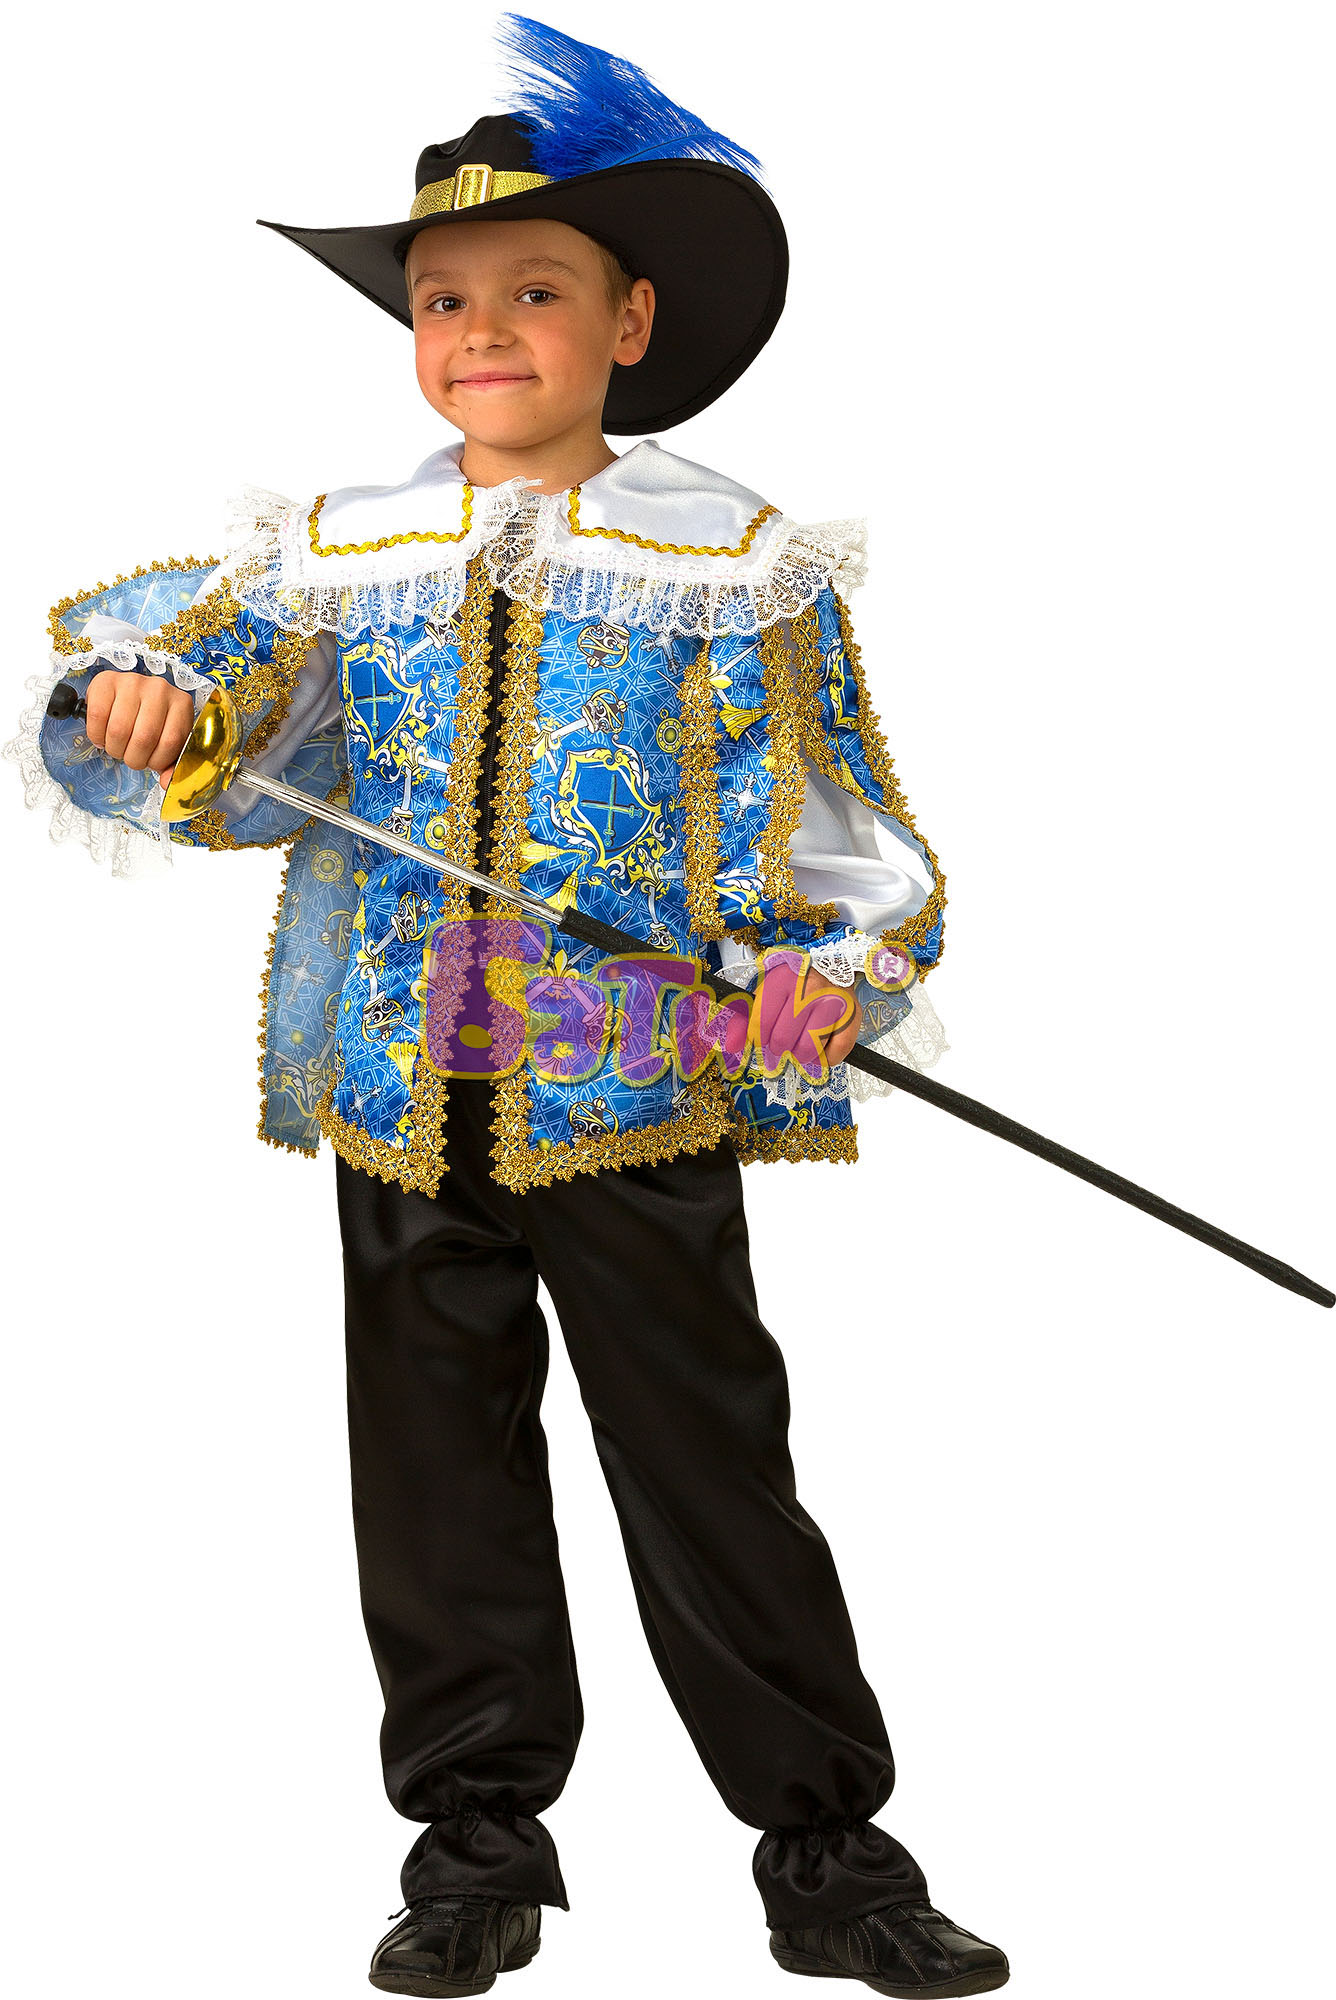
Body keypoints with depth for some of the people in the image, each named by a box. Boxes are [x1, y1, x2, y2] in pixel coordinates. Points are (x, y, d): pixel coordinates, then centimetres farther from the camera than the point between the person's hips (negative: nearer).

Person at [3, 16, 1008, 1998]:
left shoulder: (734, 561, -2)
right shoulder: (333, 556, 6)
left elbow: (826, 821, -3)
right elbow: (203, 726, 10)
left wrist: (836, 971, -21)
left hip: (638, 1106, -3)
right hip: (405, 1103, 3)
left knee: (714, 1476, 2)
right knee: (437, 1477, 11)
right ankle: (478, 1839, 26)